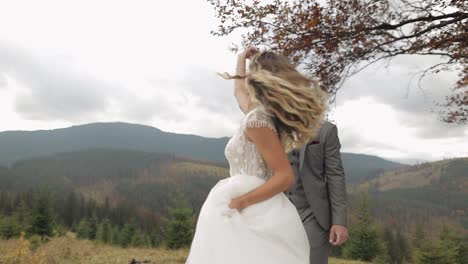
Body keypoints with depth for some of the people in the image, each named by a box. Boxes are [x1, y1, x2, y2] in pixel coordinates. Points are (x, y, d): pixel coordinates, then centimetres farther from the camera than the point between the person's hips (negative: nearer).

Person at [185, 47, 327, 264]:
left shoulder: (258, 119, -14)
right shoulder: (263, 111, 13)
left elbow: (285, 177, -18)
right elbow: (239, 92, 38)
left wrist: (240, 202, -19)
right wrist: (241, 60, 44)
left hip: (255, 216, -9)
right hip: (260, 215, 9)